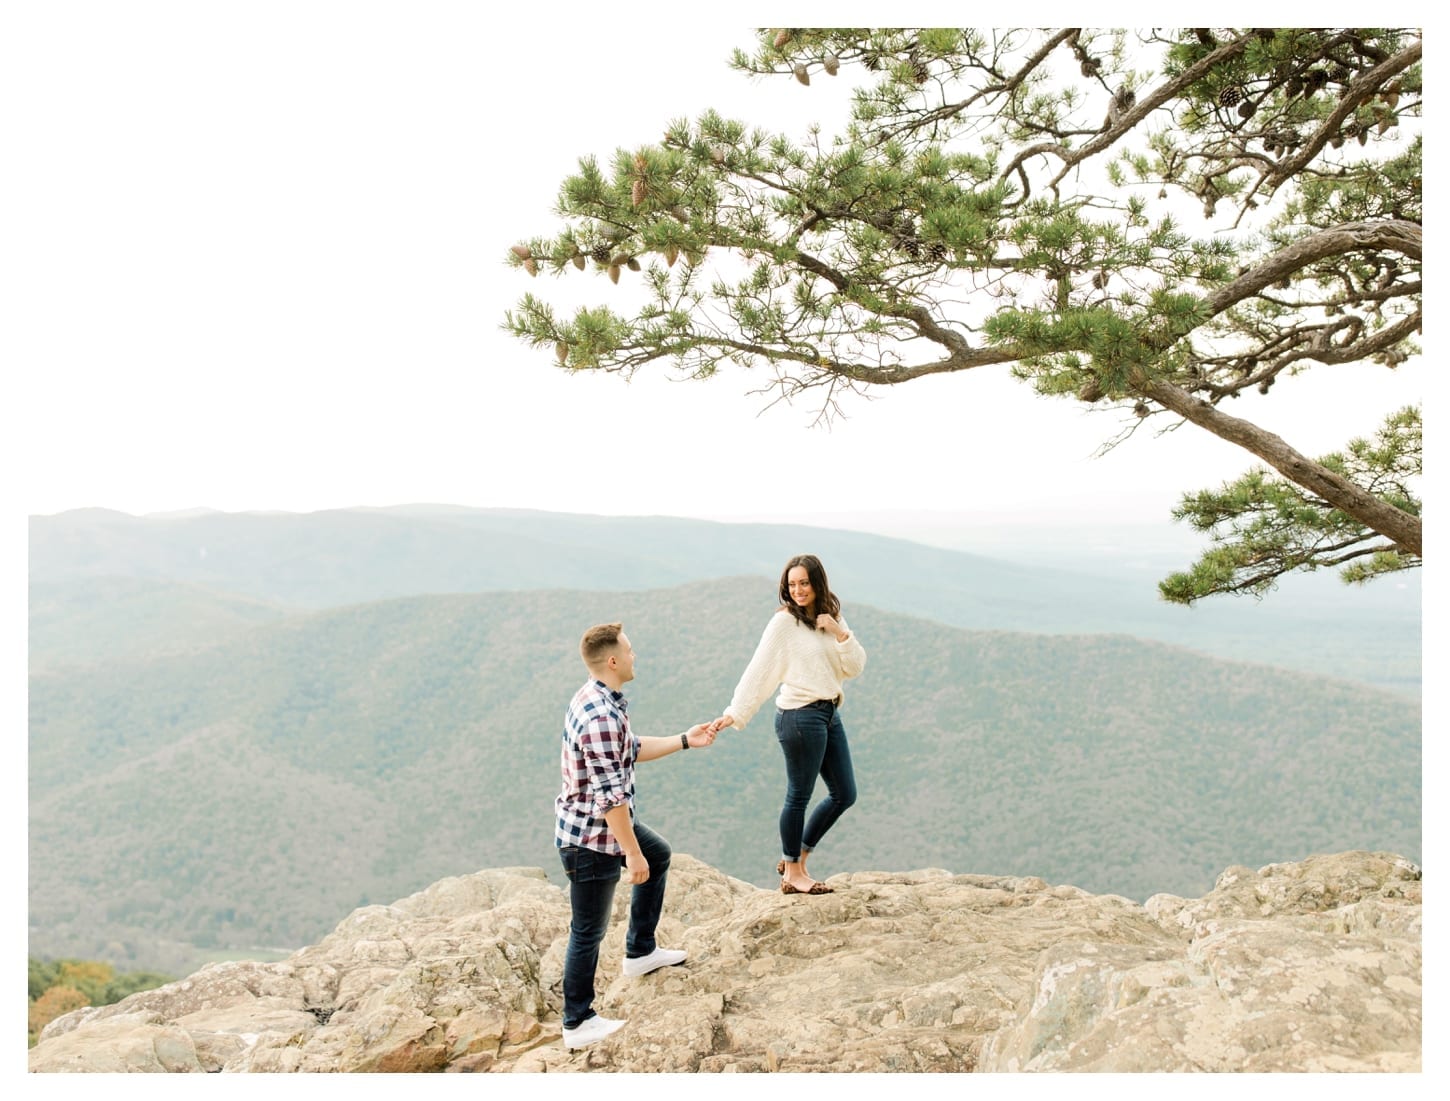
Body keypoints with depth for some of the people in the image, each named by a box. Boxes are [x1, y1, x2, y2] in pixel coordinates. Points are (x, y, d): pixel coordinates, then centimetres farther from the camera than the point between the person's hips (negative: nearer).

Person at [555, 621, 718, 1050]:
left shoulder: (599, 700, 3)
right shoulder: (599, 716, -30)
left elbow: (631, 750, 17)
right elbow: (609, 794, -29)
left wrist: (685, 740, 16)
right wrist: (631, 852, -22)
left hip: (608, 823, 11)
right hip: (590, 837, -11)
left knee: (659, 856, 30)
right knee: (589, 932, 2)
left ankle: (640, 951, 41)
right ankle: (578, 1024, 17)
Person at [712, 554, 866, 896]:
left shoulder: (833, 617, 9)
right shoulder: (784, 621, -10)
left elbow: (856, 667, 4)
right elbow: (759, 669, -14)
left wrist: (840, 633, -11)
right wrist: (735, 713, -20)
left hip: (829, 713, 8)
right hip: (800, 716, -8)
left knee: (844, 794, 13)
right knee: (799, 796, 3)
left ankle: (797, 858, 26)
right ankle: (792, 873, 20)